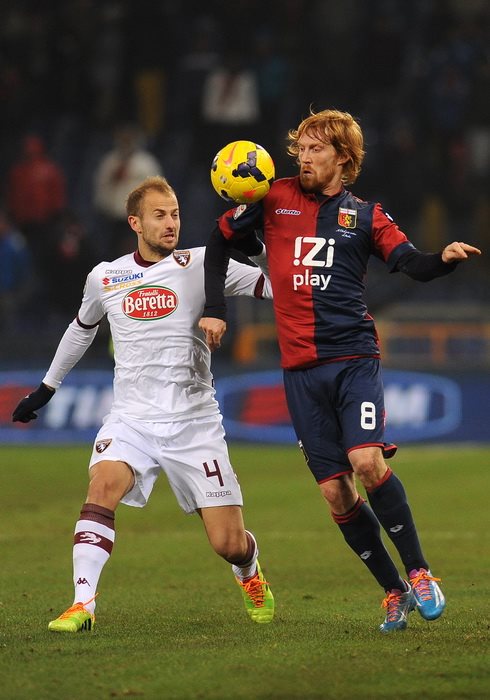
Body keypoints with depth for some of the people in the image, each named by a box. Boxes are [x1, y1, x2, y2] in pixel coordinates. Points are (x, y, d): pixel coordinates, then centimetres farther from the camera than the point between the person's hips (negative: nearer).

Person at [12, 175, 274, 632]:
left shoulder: (200, 266, -1)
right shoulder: (105, 278, 6)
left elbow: (275, 285, -6)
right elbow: (81, 328, 26)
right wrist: (46, 388, 32)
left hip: (194, 423, -1)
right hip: (131, 419, 1)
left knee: (229, 544, -2)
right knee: (103, 485, -31)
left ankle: (250, 576, 35)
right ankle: (82, 604, -30)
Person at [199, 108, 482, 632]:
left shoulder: (364, 215, 7)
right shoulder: (275, 199, 9)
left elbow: (414, 265, -4)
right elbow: (220, 241, 19)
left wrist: (446, 259, -26)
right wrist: (214, 309, 10)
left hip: (354, 357, -2)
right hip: (301, 368, 2)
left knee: (367, 461, -23)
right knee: (335, 491, -2)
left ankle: (419, 572, -8)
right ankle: (394, 592, 11)